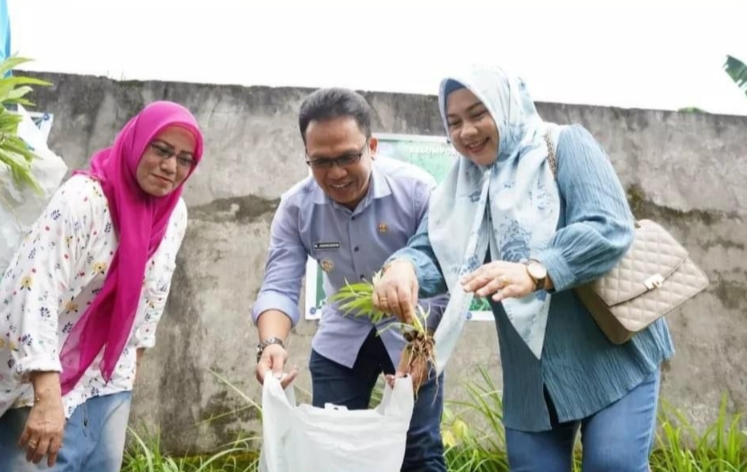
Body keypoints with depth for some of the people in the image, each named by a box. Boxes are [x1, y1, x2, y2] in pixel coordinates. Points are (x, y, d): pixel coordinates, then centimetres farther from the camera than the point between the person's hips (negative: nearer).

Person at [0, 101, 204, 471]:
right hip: (44, 378, -6)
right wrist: (48, 398, -33)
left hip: (111, 378, 6)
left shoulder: (174, 212, -2)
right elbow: (35, 291, -28)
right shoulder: (84, 197, -22)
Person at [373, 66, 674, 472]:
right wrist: (403, 267, -31)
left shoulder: (565, 145, -7)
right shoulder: (460, 187, 7)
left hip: (611, 352, -4)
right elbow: (431, 250, -6)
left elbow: (609, 227, -21)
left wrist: (534, 272, -38)